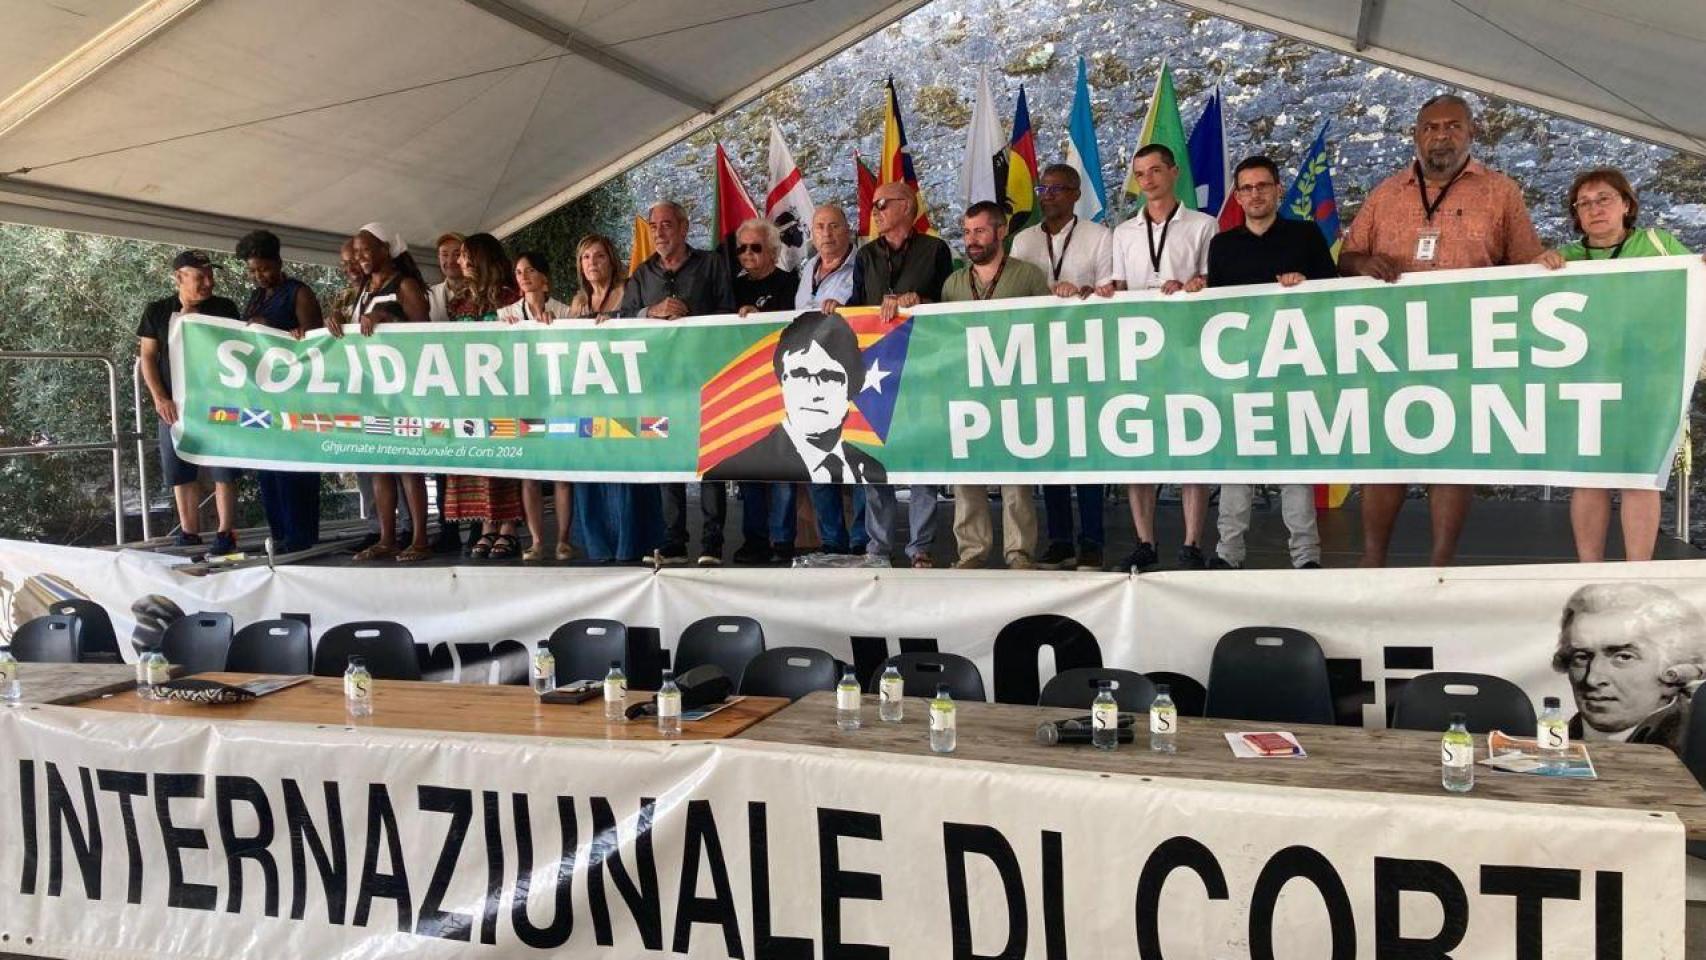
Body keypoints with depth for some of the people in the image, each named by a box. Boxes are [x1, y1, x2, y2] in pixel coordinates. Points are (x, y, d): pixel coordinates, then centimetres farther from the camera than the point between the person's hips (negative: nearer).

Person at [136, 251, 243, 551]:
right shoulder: (157, 311, 5)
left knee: (223, 469, -5)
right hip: (174, 405, 2)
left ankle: (225, 533, 1)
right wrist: (160, 398, -5)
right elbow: (147, 356, 6)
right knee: (181, 472, 6)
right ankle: (189, 534, 14)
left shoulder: (224, 309, 2)